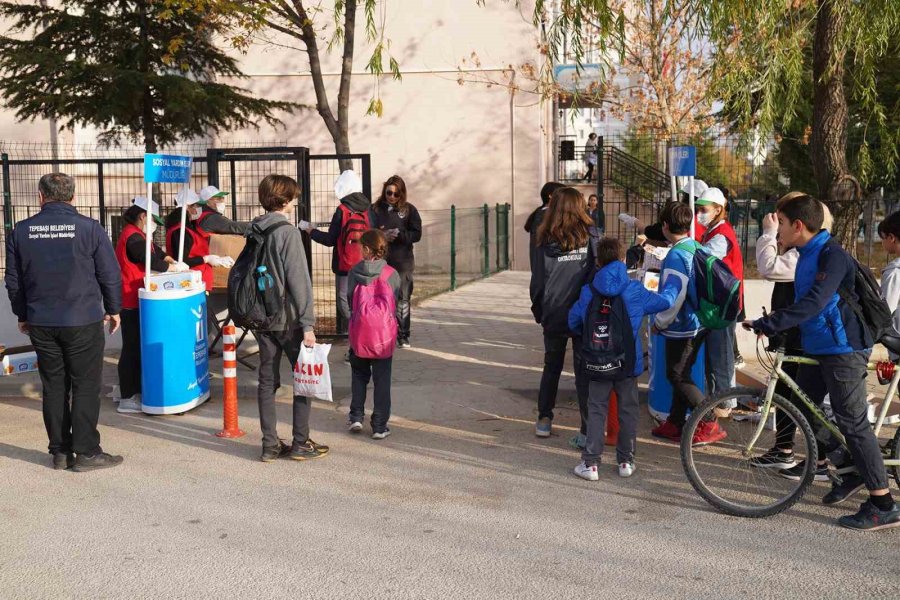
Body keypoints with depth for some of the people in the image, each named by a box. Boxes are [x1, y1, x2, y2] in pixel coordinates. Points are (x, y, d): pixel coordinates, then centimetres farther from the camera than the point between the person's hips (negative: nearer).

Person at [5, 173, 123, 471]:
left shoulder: (21, 231, 2)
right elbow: (110, 274, -5)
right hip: (83, 322, -3)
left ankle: (60, 452, 17)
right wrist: (113, 309, 8)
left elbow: (13, 280, 9)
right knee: (85, 386, 4)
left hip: (40, 323, 3)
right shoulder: (89, 228, -9)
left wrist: (22, 315, 21)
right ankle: (86, 452, 5)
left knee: (53, 387, 11)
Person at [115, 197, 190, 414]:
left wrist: (174, 263, 1)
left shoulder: (137, 235, 16)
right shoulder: (133, 237, -17)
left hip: (134, 301, 11)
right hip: (131, 301, -11)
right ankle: (126, 399, 0)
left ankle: (134, 390, 25)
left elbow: (157, 253, 18)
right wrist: (177, 268, -8)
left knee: (136, 346, 16)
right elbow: (153, 263, -21)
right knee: (132, 348, -5)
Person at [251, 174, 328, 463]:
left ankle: (270, 445, 15)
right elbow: (299, 281, -19)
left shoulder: (253, 231, 7)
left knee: (267, 380, 10)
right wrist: (307, 324, -17)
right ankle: (301, 443, 10)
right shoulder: (288, 233, -15)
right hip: (287, 319, -7)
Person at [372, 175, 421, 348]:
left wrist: (399, 235, -15)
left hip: (402, 262, 0)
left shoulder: (409, 210, 4)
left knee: (402, 300, 5)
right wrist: (381, 236, -14)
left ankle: (403, 336, 12)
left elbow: (417, 234, -1)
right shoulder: (375, 209, 4)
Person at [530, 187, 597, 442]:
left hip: (554, 316, 1)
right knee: (584, 371, 4)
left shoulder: (547, 243, -6)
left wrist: (539, 313, 12)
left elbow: (538, 282, -3)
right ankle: (588, 431, 1)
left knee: (552, 367, 20)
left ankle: (544, 420, 28)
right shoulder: (590, 237, -7)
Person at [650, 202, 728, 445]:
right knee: (681, 374, 16)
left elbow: (672, 295, -25)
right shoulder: (698, 249, 7)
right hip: (699, 323, 9)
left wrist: (660, 322, -11)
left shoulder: (676, 255, -20)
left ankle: (710, 425, -3)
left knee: (678, 376, -1)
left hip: (682, 326, -9)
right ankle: (675, 424, 25)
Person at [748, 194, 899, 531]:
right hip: (820, 349, 10)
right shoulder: (808, 255, 12)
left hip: (844, 351, -10)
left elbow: (814, 303, -31)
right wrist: (772, 326, 10)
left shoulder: (831, 255, -18)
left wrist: (767, 324, -34)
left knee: (853, 424, -8)